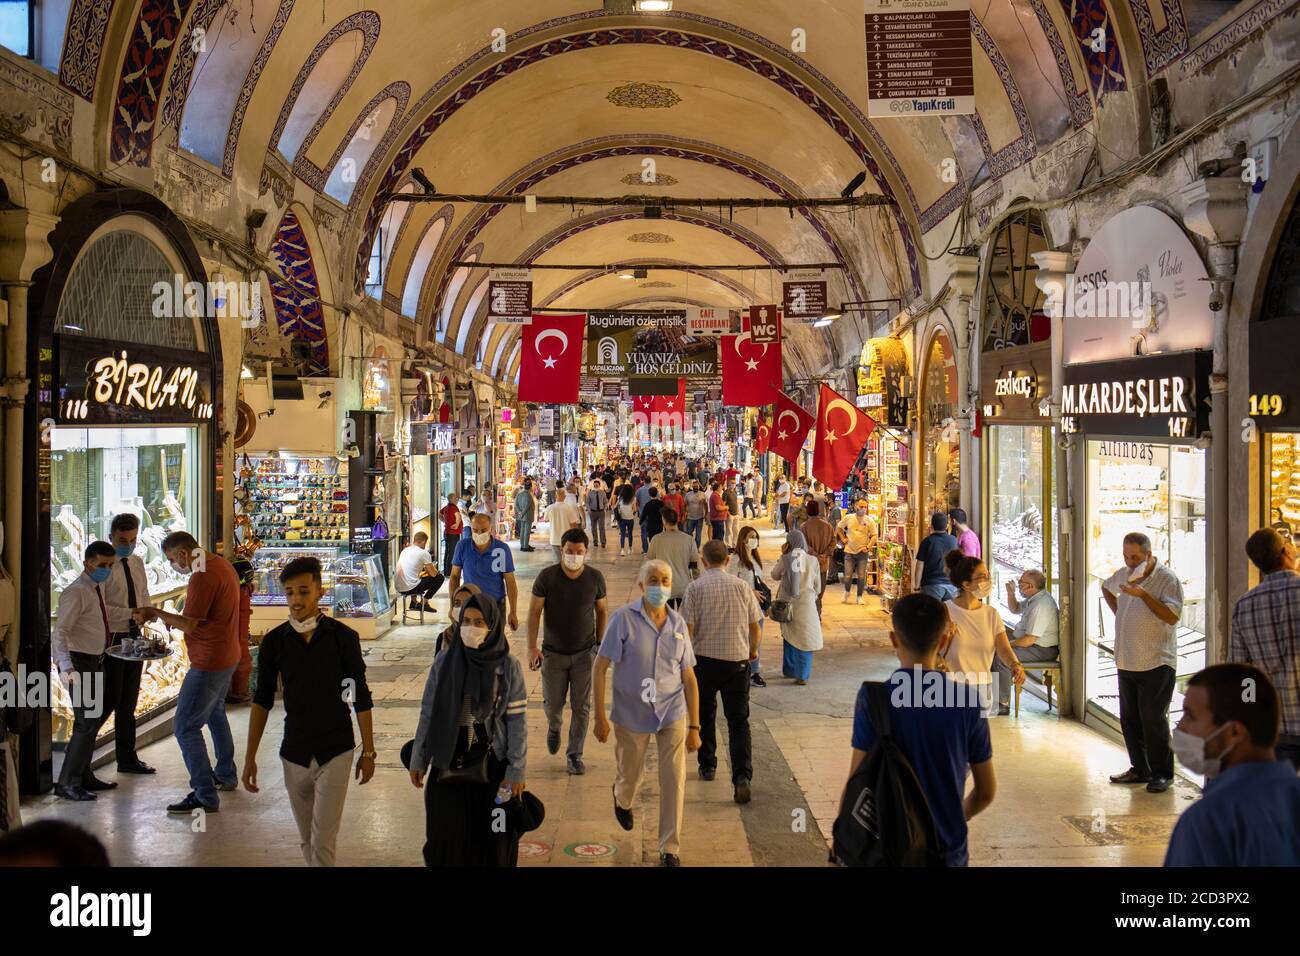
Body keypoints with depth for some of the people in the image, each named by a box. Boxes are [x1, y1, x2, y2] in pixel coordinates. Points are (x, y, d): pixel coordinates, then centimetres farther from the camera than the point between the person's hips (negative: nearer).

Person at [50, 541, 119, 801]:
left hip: (95, 662, 10)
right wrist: (66, 668, -39)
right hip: (79, 663, -10)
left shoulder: (98, 588, 8)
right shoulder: (76, 592, -19)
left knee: (94, 720, 17)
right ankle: (67, 783, -3)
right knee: (86, 722, -11)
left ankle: (83, 776, 30)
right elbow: (59, 633, -28)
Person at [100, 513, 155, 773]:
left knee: (129, 702, 13)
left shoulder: (137, 563, 10)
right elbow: (99, 607, -20)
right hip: (111, 638, -7)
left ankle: (127, 758, 22)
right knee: (109, 701, -5)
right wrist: (132, 613, -29)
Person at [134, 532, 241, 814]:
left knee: (185, 727, -6)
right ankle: (226, 775, 41)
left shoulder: (202, 577, -22)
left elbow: (189, 625, -23)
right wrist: (175, 618, 9)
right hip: (227, 655, 11)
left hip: (209, 662, -11)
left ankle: (205, 796, -5)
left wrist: (156, 613, -10)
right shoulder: (222, 564, 9)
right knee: (215, 713, 27)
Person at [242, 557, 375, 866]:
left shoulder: (343, 637, -8)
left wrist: (368, 751, 0)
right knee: (306, 839, 15)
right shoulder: (274, 641, -2)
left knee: (323, 840, -6)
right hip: (294, 753, 3)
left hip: (336, 751, -3)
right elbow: (262, 701, 5)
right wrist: (250, 757, 4)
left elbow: (361, 698, -2)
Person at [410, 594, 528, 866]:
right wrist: (418, 759, 3)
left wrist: (516, 771, -8)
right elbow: (428, 713, 2)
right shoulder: (444, 660, -4)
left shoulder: (509, 667, -9)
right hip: (447, 765, 2)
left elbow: (518, 722, -6)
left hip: (492, 767, -2)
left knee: (490, 839, 9)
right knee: (447, 839, 10)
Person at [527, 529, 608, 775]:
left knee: (581, 707, 3)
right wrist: (532, 647, -14)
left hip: (585, 653, 1)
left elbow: (602, 611, 7)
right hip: (553, 652, 0)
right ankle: (554, 727, 46)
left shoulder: (595, 577, -6)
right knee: (552, 703, 11)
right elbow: (534, 612, -7)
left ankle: (575, 755, 17)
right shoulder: (547, 577, -11)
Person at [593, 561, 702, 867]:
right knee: (630, 777, 16)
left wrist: (694, 726, 3)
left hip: (672, 715, 2)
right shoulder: (623, 618, -12)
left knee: (674, 780, -3)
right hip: (631, 716, -2)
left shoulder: (677, 623, -1)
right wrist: (600, 717, -13)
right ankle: (622, 800, 53)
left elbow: (689, 678, 4)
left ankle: (670, 850, 13)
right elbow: (600, 668, -10)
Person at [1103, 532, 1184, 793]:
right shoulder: (1123, 574, 10)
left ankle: (1162, 773, 8)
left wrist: (1143, 594, -27)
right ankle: (1140, 769, 24)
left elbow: (1172, 615, -24)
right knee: (1129, 720, 12)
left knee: (1153, 720, -4)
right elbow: (1106, 587, 32)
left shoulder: (1167, 579, -11)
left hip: (1156, 663, -7)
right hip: (1126, 662, 7)